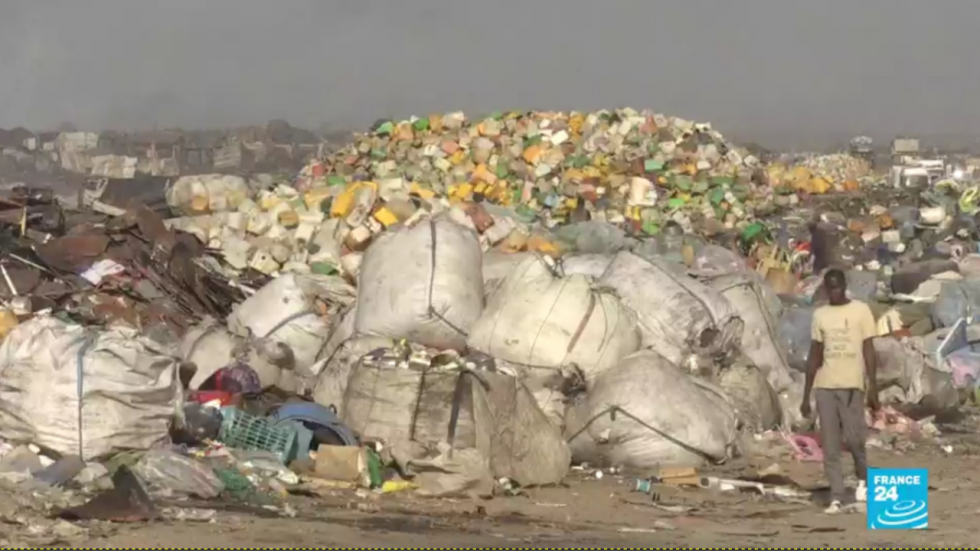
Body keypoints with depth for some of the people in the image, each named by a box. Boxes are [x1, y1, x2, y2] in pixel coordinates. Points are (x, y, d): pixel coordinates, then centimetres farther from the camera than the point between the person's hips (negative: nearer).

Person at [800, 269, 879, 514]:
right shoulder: (820, 315, 11)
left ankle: (863, 478, 18)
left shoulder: (861, 311, 0)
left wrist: (873, 386, -10)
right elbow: (815, 356, 14)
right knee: (830, 445, 0)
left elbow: (868, 350, -2)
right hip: (824, 386, 4)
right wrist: (806, 395, 12)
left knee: (853, 437, -10)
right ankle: (836, 497, 2)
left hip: (851, 384, -4)